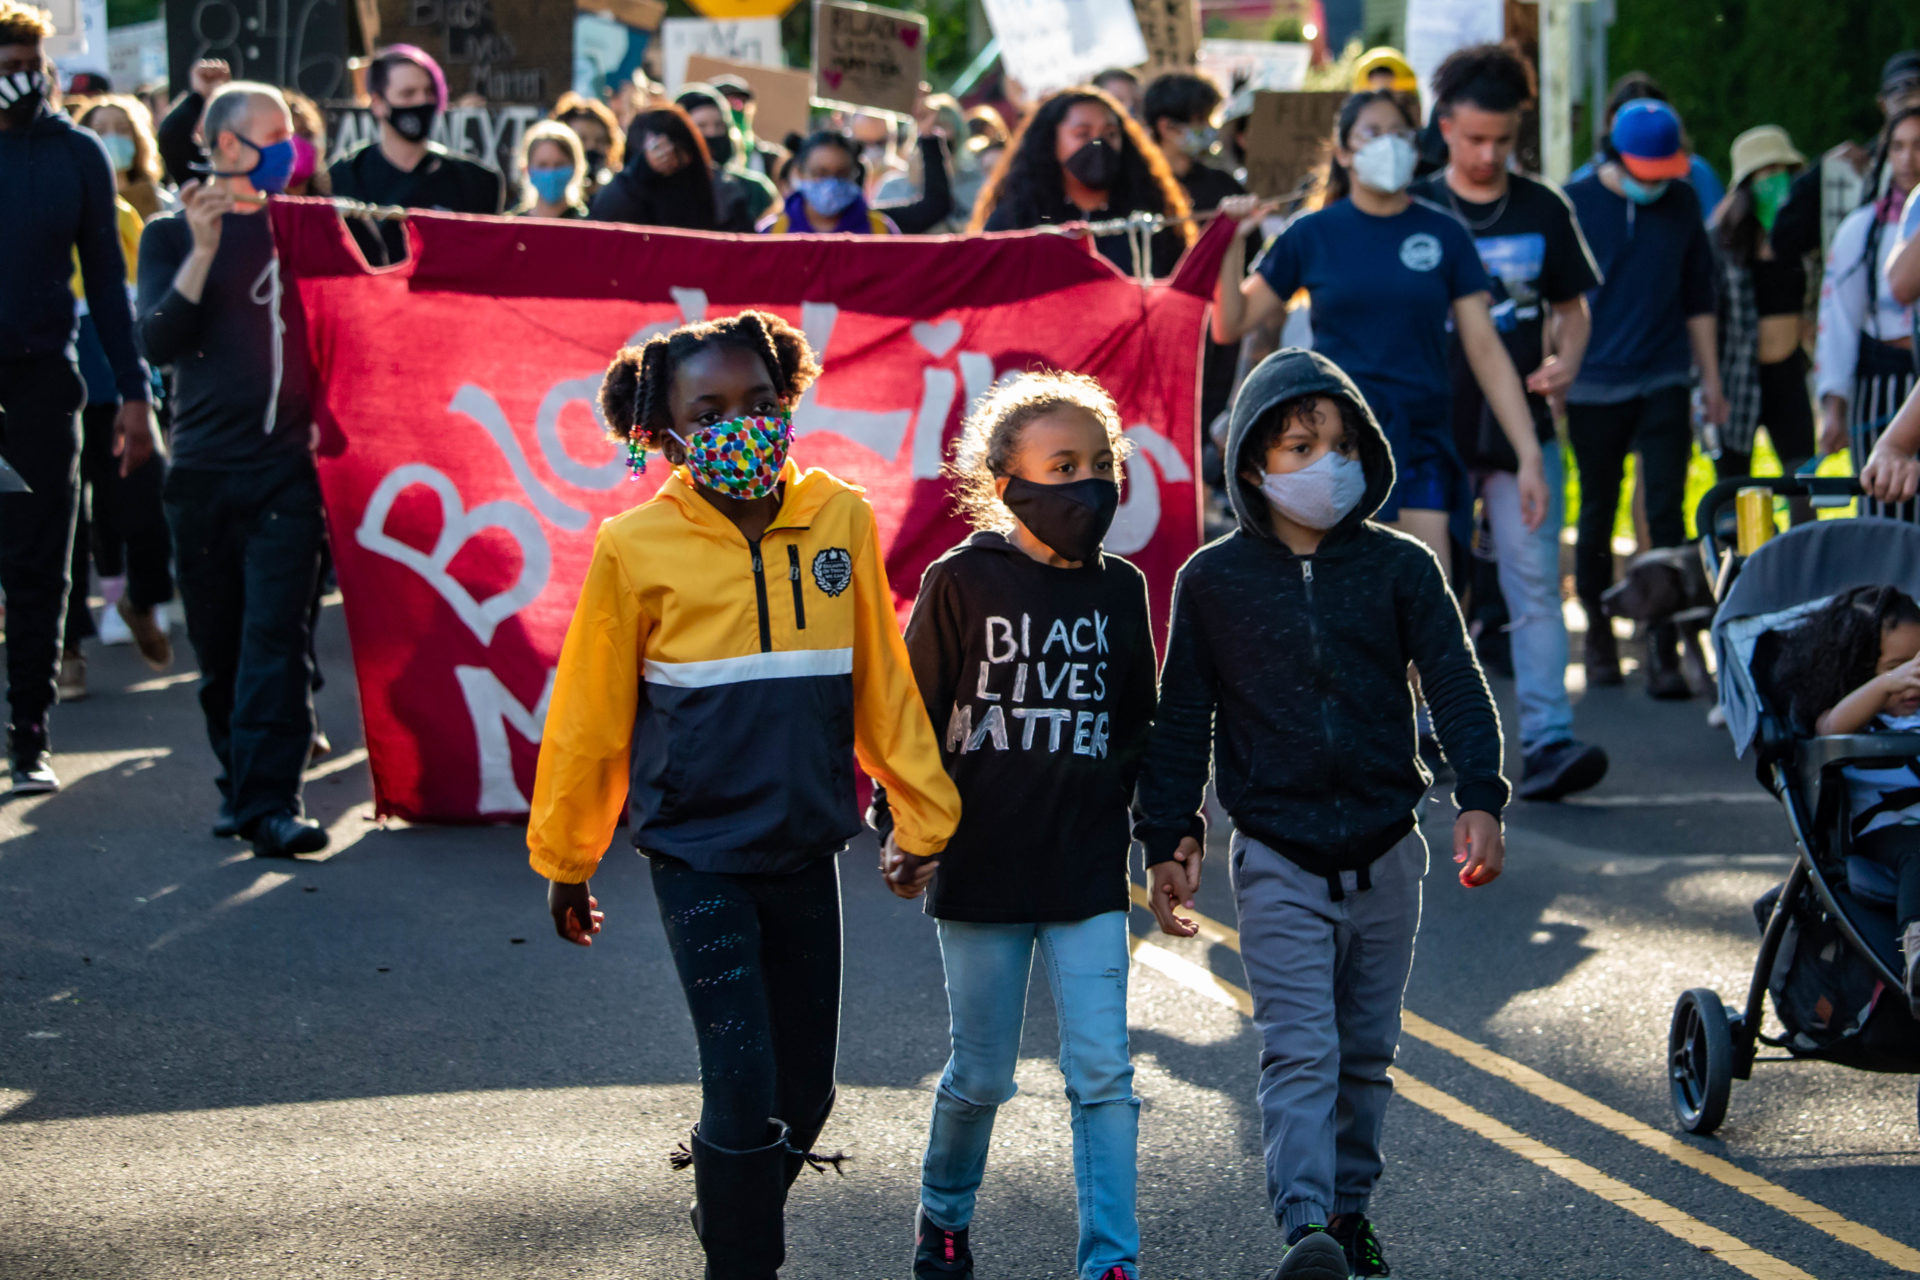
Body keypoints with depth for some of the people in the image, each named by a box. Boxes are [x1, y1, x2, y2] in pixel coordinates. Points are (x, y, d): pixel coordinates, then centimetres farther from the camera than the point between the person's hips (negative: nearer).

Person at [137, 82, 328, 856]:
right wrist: (204, 250, -14)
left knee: (276, 636, -11)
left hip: (287, 464, -1)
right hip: (205, 466, 1)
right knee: (219, 645, 6)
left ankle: (268, 801, -14)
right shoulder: (172, 234, 8)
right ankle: (239, 779, 22)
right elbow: (158, 342, -6)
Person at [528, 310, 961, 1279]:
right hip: (699, 856, -3)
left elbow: (881, 682, 7)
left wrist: (923, 816, 10)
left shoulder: (840, 520, -2)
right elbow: (590, 712, 1)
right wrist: (564, 856, 9)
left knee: (804, 1092, 11)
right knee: (743, 1086, -11)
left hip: (805, 852, 3)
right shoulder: (637, 547, -8)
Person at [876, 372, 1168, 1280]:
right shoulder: (961, 583, -6)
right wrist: (900, 830, -4)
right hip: (982, 867, -2)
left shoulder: (1119, 590, 5)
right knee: (982, 1075, 9)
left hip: (1089, 872, 2)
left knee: (1102, 1070, -6)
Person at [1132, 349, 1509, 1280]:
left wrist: (1479, 801, -13)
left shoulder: (1400, 568, 2)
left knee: (1365, 1053, 13)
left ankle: (1350, 1205, 28)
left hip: (1385, 850, 2)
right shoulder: (1213, 581, 0)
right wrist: (1167, 837, 4)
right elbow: (1182, 718, 6)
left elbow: (1456, 688, -1)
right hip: (1278, 857, -2)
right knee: (1298, 1050, -13)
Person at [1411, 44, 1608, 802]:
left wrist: (1566, 361, -6)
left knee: (1535, 581, -9)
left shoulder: (1543, 211, 6)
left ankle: (1548, 739, -15)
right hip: (1433, 429, 0)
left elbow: (1570, 305, 14)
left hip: (1521, 428, 0)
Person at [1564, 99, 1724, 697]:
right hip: (1595, 387, -1)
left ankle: (1664, 648, -3)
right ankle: (1599, 635, 24)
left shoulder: (1682, 203, 6)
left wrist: (1710, 379, 14)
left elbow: (1698, 298, 14)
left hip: (1664, 384, 1)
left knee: (1667, 514, -5)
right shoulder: (1574, 204, -4)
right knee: (1597, 515, 8)